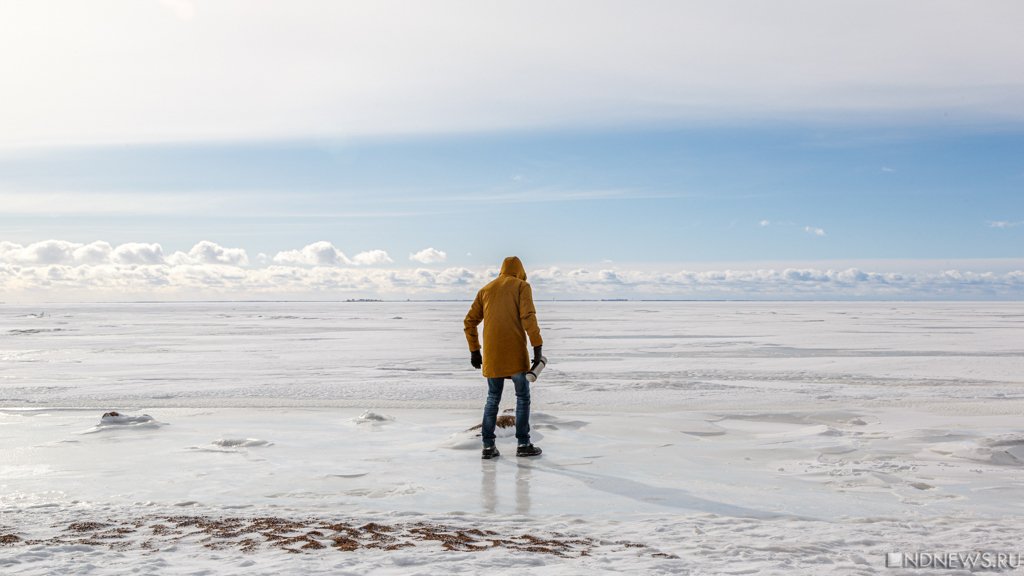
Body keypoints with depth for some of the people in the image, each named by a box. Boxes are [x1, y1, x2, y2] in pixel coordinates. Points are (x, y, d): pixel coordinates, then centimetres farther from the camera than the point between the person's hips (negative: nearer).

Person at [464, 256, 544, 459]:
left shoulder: (485, 290, 16)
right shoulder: (522, 286, 2)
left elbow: (470, 321, 13)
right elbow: (528, 317, -13)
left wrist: (474, 350, 19)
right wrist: (537, 347, -14)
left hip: (492, 354, 4)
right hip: (516, 353, -4)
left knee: (493, 398, 13)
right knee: (523, 396, 8)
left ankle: (488, 446, 8)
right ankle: (523, 444, 7)